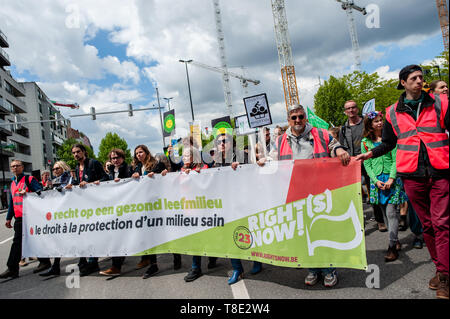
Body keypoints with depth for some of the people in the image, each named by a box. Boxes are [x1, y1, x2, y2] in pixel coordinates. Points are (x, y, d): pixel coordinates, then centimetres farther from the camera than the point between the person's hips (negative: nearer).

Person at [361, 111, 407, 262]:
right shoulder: (365, 142, 7)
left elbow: (395, 159, -1)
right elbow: (367, 164, 5)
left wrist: (391, 179, -12)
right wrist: (376, 180, -7)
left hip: (391, 178, -2)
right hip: (376, 180, 2)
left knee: (391, 212, -9)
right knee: (385, 213, 8)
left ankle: (393, 247, -6)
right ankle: (395, 240, 22)